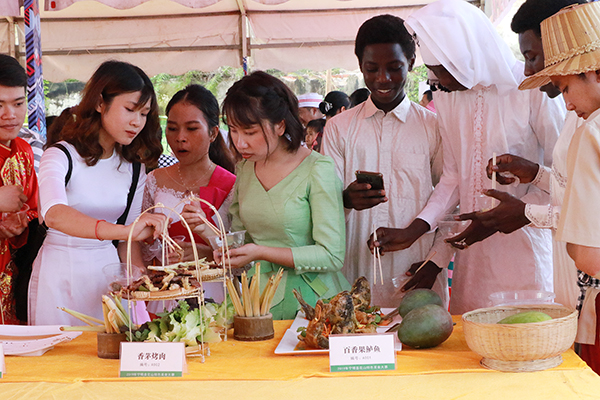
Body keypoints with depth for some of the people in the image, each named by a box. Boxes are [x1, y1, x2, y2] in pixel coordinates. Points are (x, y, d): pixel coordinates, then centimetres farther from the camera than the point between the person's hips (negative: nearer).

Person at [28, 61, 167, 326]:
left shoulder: (133, 168, 7)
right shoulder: (60, 157, -11)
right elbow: (53, 214, -31)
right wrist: (124, 230, -43)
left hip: (108, 268, 5)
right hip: (61, 273, -4)